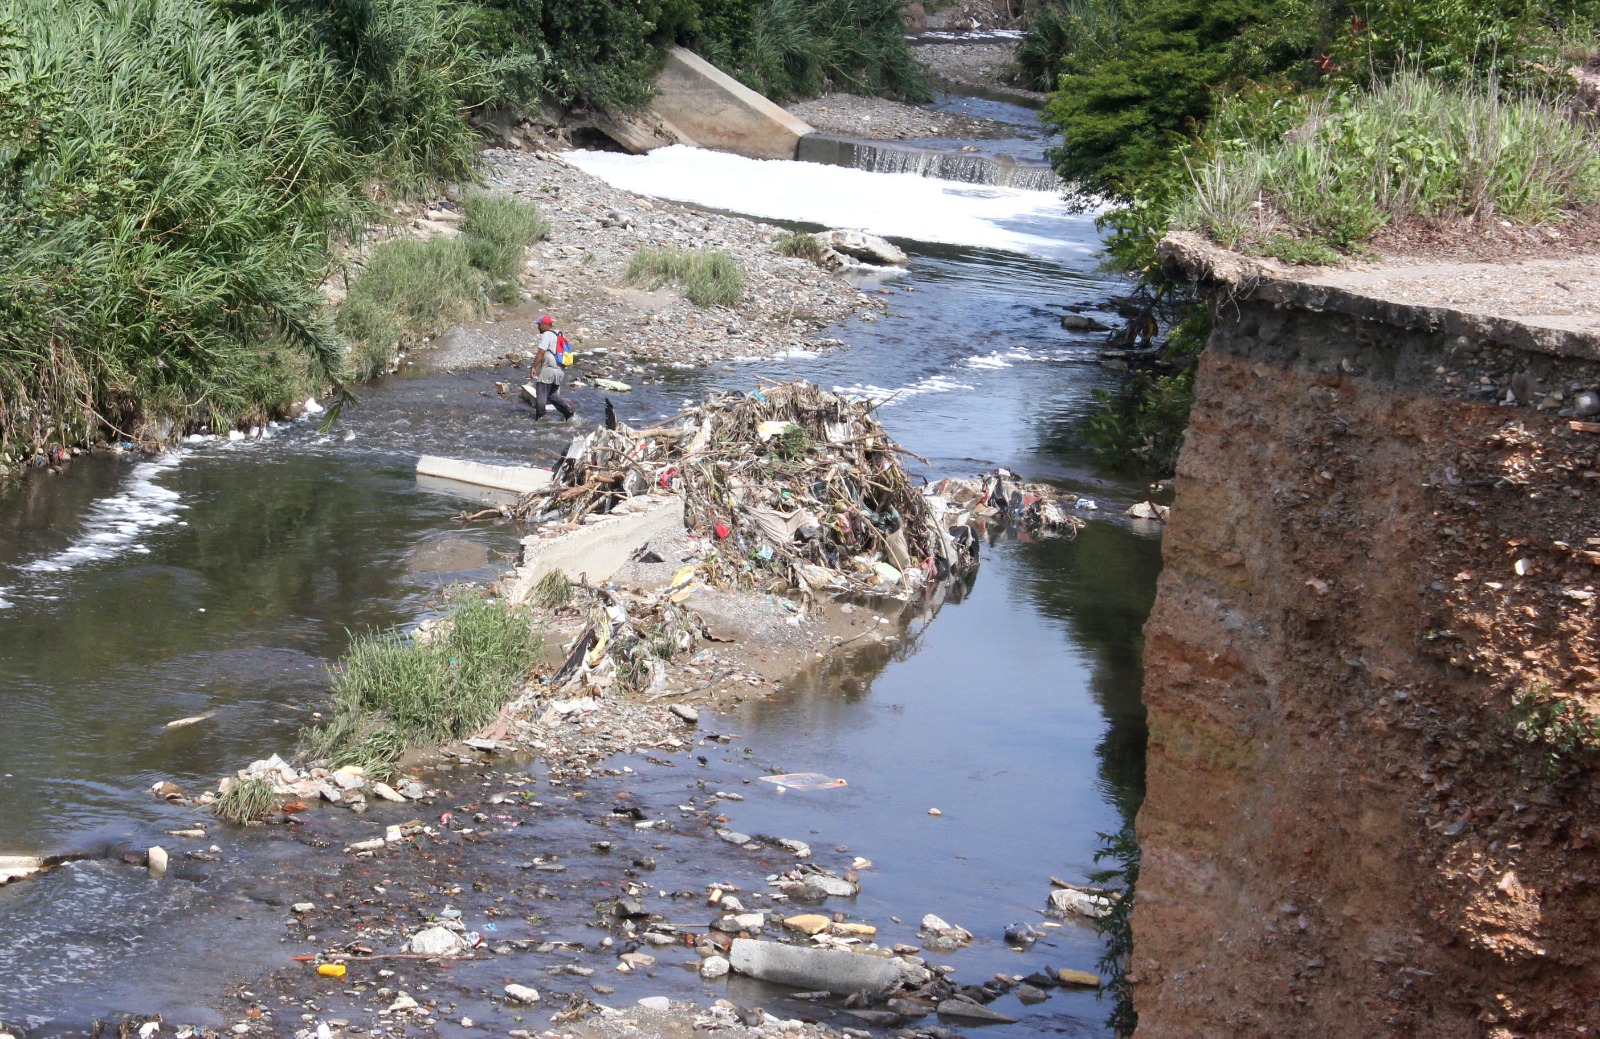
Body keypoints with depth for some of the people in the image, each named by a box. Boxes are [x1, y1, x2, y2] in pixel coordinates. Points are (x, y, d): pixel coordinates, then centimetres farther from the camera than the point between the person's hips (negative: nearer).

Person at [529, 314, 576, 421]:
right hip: (558, 370, 9)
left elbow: (541, 352, -19)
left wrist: (533, 367, -17)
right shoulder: (557, 334, 16)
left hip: (547, 370, -9)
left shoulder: (547, 335, -12)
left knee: (541, 396, -2)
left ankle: (539, 418, 0)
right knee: (553, 395, 19)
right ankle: (569, 411, 10)